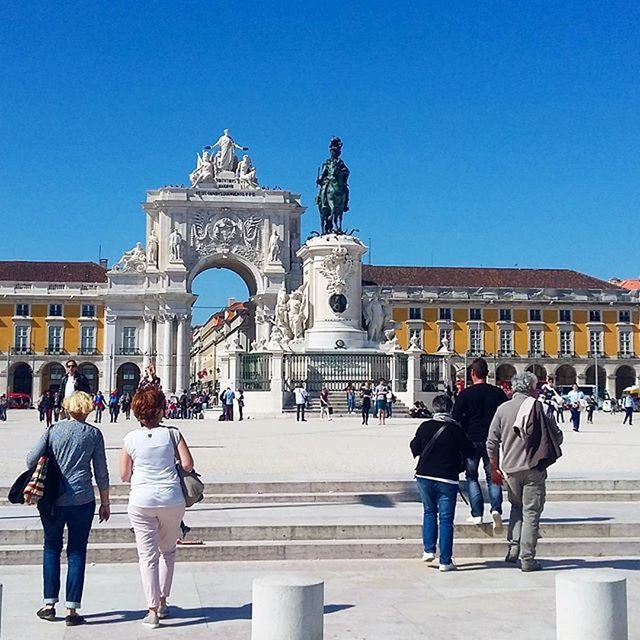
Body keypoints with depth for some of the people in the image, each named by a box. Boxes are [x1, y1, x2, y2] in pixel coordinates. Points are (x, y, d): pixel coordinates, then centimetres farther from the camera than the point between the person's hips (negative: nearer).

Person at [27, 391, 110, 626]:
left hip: (51, 500, 1)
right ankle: (72, 610, 5)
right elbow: (101, 473, 3)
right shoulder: (94, 434, 2)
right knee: (77, 552, 5)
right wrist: (105, 503, 12)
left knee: (51, 547, 16)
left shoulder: (53, 430, 3)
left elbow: (31, 460, -3)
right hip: (82, 499, -1)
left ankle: (49, 604, 15)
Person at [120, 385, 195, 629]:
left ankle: (152, 610, 4)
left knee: (148, 556, 5)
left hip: (142, 501, -1)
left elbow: (124, 475, 3)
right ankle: (163, 601, 25)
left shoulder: (131, 439, -2)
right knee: (168, 551, 20)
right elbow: (188, 464, -6)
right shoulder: (172, 434, -3)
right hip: (172, 500, 1)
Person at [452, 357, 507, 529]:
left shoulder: (465, 394, -8)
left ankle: (477, 514, 4)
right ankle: (496, 509, -11)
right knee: (492, 476, 10)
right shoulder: (498, 393, 1)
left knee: (472, 477, 11)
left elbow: (455, 418, -9)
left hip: (471, 441, -2)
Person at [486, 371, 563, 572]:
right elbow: (556, 438, -3)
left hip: (510, 468, 3)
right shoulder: (538, 408, -7)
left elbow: (492, 442, 4)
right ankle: (527, 559, 4)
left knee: (516, 506, 23)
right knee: (531, 512, 4)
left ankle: (514, 547, 9)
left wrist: (495, 469, 13)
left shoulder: (502, 409, 3)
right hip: (533, 468, -3)